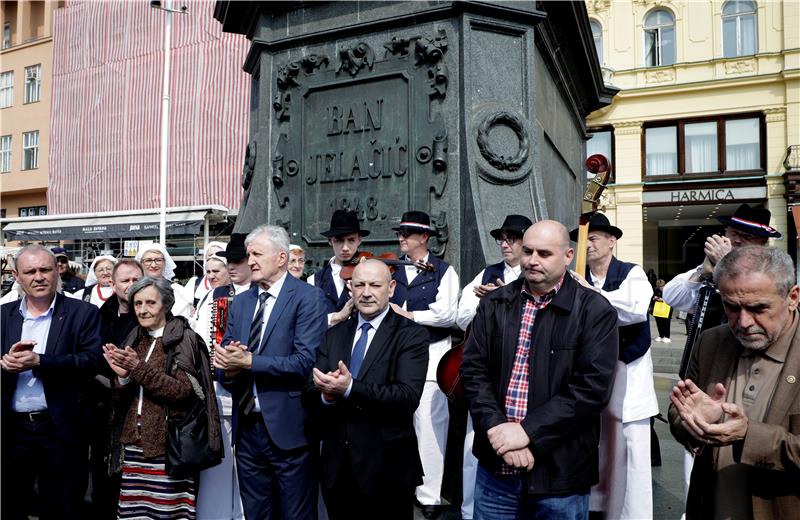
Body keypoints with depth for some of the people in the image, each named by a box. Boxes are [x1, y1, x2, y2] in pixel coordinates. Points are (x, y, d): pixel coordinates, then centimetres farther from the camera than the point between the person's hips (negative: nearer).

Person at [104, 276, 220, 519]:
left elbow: (183, 390, -15)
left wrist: (139, 368, -17)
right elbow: (120, 399, 12)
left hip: (168, 445, -5)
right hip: (134, 444, 5)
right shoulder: (134, 339, 13)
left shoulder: (184, 338, -5)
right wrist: (123, 376, -9)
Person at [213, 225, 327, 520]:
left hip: (288, 429, -6)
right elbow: (224, 362, 9)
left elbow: (306, 361, -19)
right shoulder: (240, 302, 12)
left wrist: (248, 362, -21)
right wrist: (230, 370, -13)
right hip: (246, 428, 6)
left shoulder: (308, 297, -9)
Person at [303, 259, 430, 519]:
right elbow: (310, 394, 2)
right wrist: (326, 395, -20)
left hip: (386, 468, -4)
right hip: (336, 465, 4)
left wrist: (350, 389, -29)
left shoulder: (411, 335, -8)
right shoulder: (334, 335, 8)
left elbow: (408, 397, -19)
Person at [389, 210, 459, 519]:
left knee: (428, 425, -3)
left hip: (430, 355, -4)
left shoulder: (443, 271, 0)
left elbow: (447, 314, -12)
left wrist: (408, 314, -8)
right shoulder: (394, 271, 15)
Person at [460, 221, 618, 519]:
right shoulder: (494, 304, 4)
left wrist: (527, 431, -18)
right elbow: (473, 370, 0)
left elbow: (593, 387, -14)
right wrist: (498, 428, -13)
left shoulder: (595, 311, -6)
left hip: (560, 472, -2)